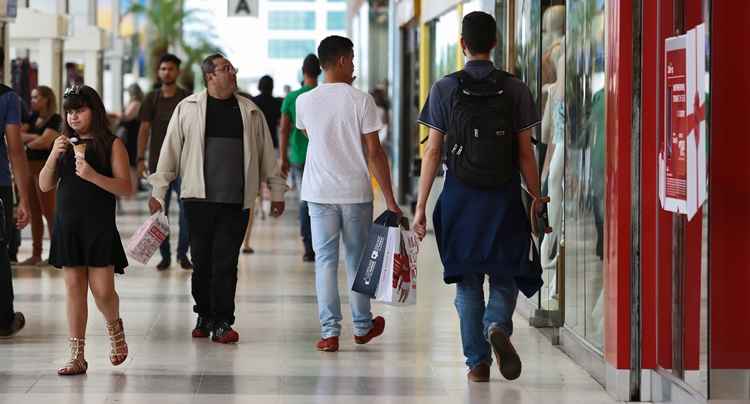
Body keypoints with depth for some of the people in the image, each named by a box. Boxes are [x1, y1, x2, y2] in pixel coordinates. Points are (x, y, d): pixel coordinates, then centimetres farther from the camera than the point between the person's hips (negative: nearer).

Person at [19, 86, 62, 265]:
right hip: (29, 167, 7)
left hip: (45, 168, -7)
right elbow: (18, 134, 3)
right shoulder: (33, 118, 14)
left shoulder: (55, 119, -6)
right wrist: (34, 137, -12)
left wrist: (28, 143, 0)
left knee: (49, 212, -6)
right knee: (34, 213, 9)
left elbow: (45, 141, -16)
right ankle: (36, 254, 13)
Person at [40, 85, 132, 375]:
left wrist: (93, 176, -22)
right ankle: (77, 356, 7)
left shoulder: (112, 144, -3)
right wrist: (54, 155, -7)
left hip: (99, 226, -4)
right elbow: (45, 186, 8)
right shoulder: (65, 144, 10)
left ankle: (114, 327, 28)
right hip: (67, 225, 4)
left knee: (102, 289, -5)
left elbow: (126, 188, -9)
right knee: (74, 289, 4)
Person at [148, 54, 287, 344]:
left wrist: (276, 190, 15)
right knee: (202, 260, 4)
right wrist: (159, 191, 5)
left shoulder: (250, 112, 10)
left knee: (226, 262, -3)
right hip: (199, 198, 0)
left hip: (236, 200, 0)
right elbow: (170, 149, 7)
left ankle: (222, 322, 0)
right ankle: (204, 316, 18)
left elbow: (266, 153, 16)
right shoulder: (188, 108, 5)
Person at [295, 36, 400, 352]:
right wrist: (390, 199, -4)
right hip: (356, 193, -1)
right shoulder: (361, 100, -8)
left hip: (320, 194, 1)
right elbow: (374, 152, -9)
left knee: (325, 260, 3)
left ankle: (330, 332, -2)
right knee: (358, 259, 13)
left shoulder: (305, 101, -1)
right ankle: (362, 326, 27)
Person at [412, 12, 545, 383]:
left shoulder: (445, 89, -2)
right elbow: (525, 152, -1)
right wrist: (537, 199, 9)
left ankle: (477, 362, 8)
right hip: (505, 198, 0)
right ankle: (497, 325, -18)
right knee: (504, 277, 11)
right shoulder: (515, 89, 0)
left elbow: (433, 151, -3)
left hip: (459, 197, 0)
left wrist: (421, 206, 0)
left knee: (467, 282, 9)